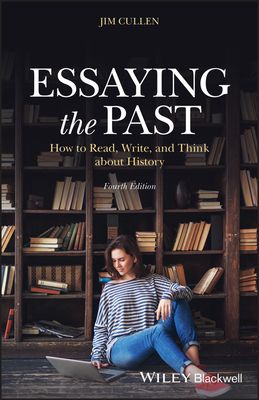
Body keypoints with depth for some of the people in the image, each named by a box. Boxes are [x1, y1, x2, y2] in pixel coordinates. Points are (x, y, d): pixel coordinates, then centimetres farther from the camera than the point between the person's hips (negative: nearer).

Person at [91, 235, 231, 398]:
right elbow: (101, 327, 16)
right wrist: (97, 355, 0)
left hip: (152, 346, 2)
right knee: (158, 330, -35)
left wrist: (168, 295, -22)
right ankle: (197, 375, -58)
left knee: (178, 301, -20)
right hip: (120, 348, -2)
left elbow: (187, 292, 0)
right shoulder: (109, 288, 16)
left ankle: (195, 364, -35)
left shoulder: (153, 280, 16)